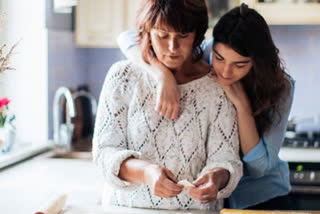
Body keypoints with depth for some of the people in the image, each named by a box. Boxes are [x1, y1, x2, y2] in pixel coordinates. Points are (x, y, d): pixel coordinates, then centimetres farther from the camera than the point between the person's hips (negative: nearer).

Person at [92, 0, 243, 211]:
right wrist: (144, 171, -24)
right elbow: (104, 150, -5)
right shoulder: (123, 76, -1)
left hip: (195, 207, 1)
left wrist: (217, 178, -26)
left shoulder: (215, 86, -1)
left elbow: (226, 158, -2)